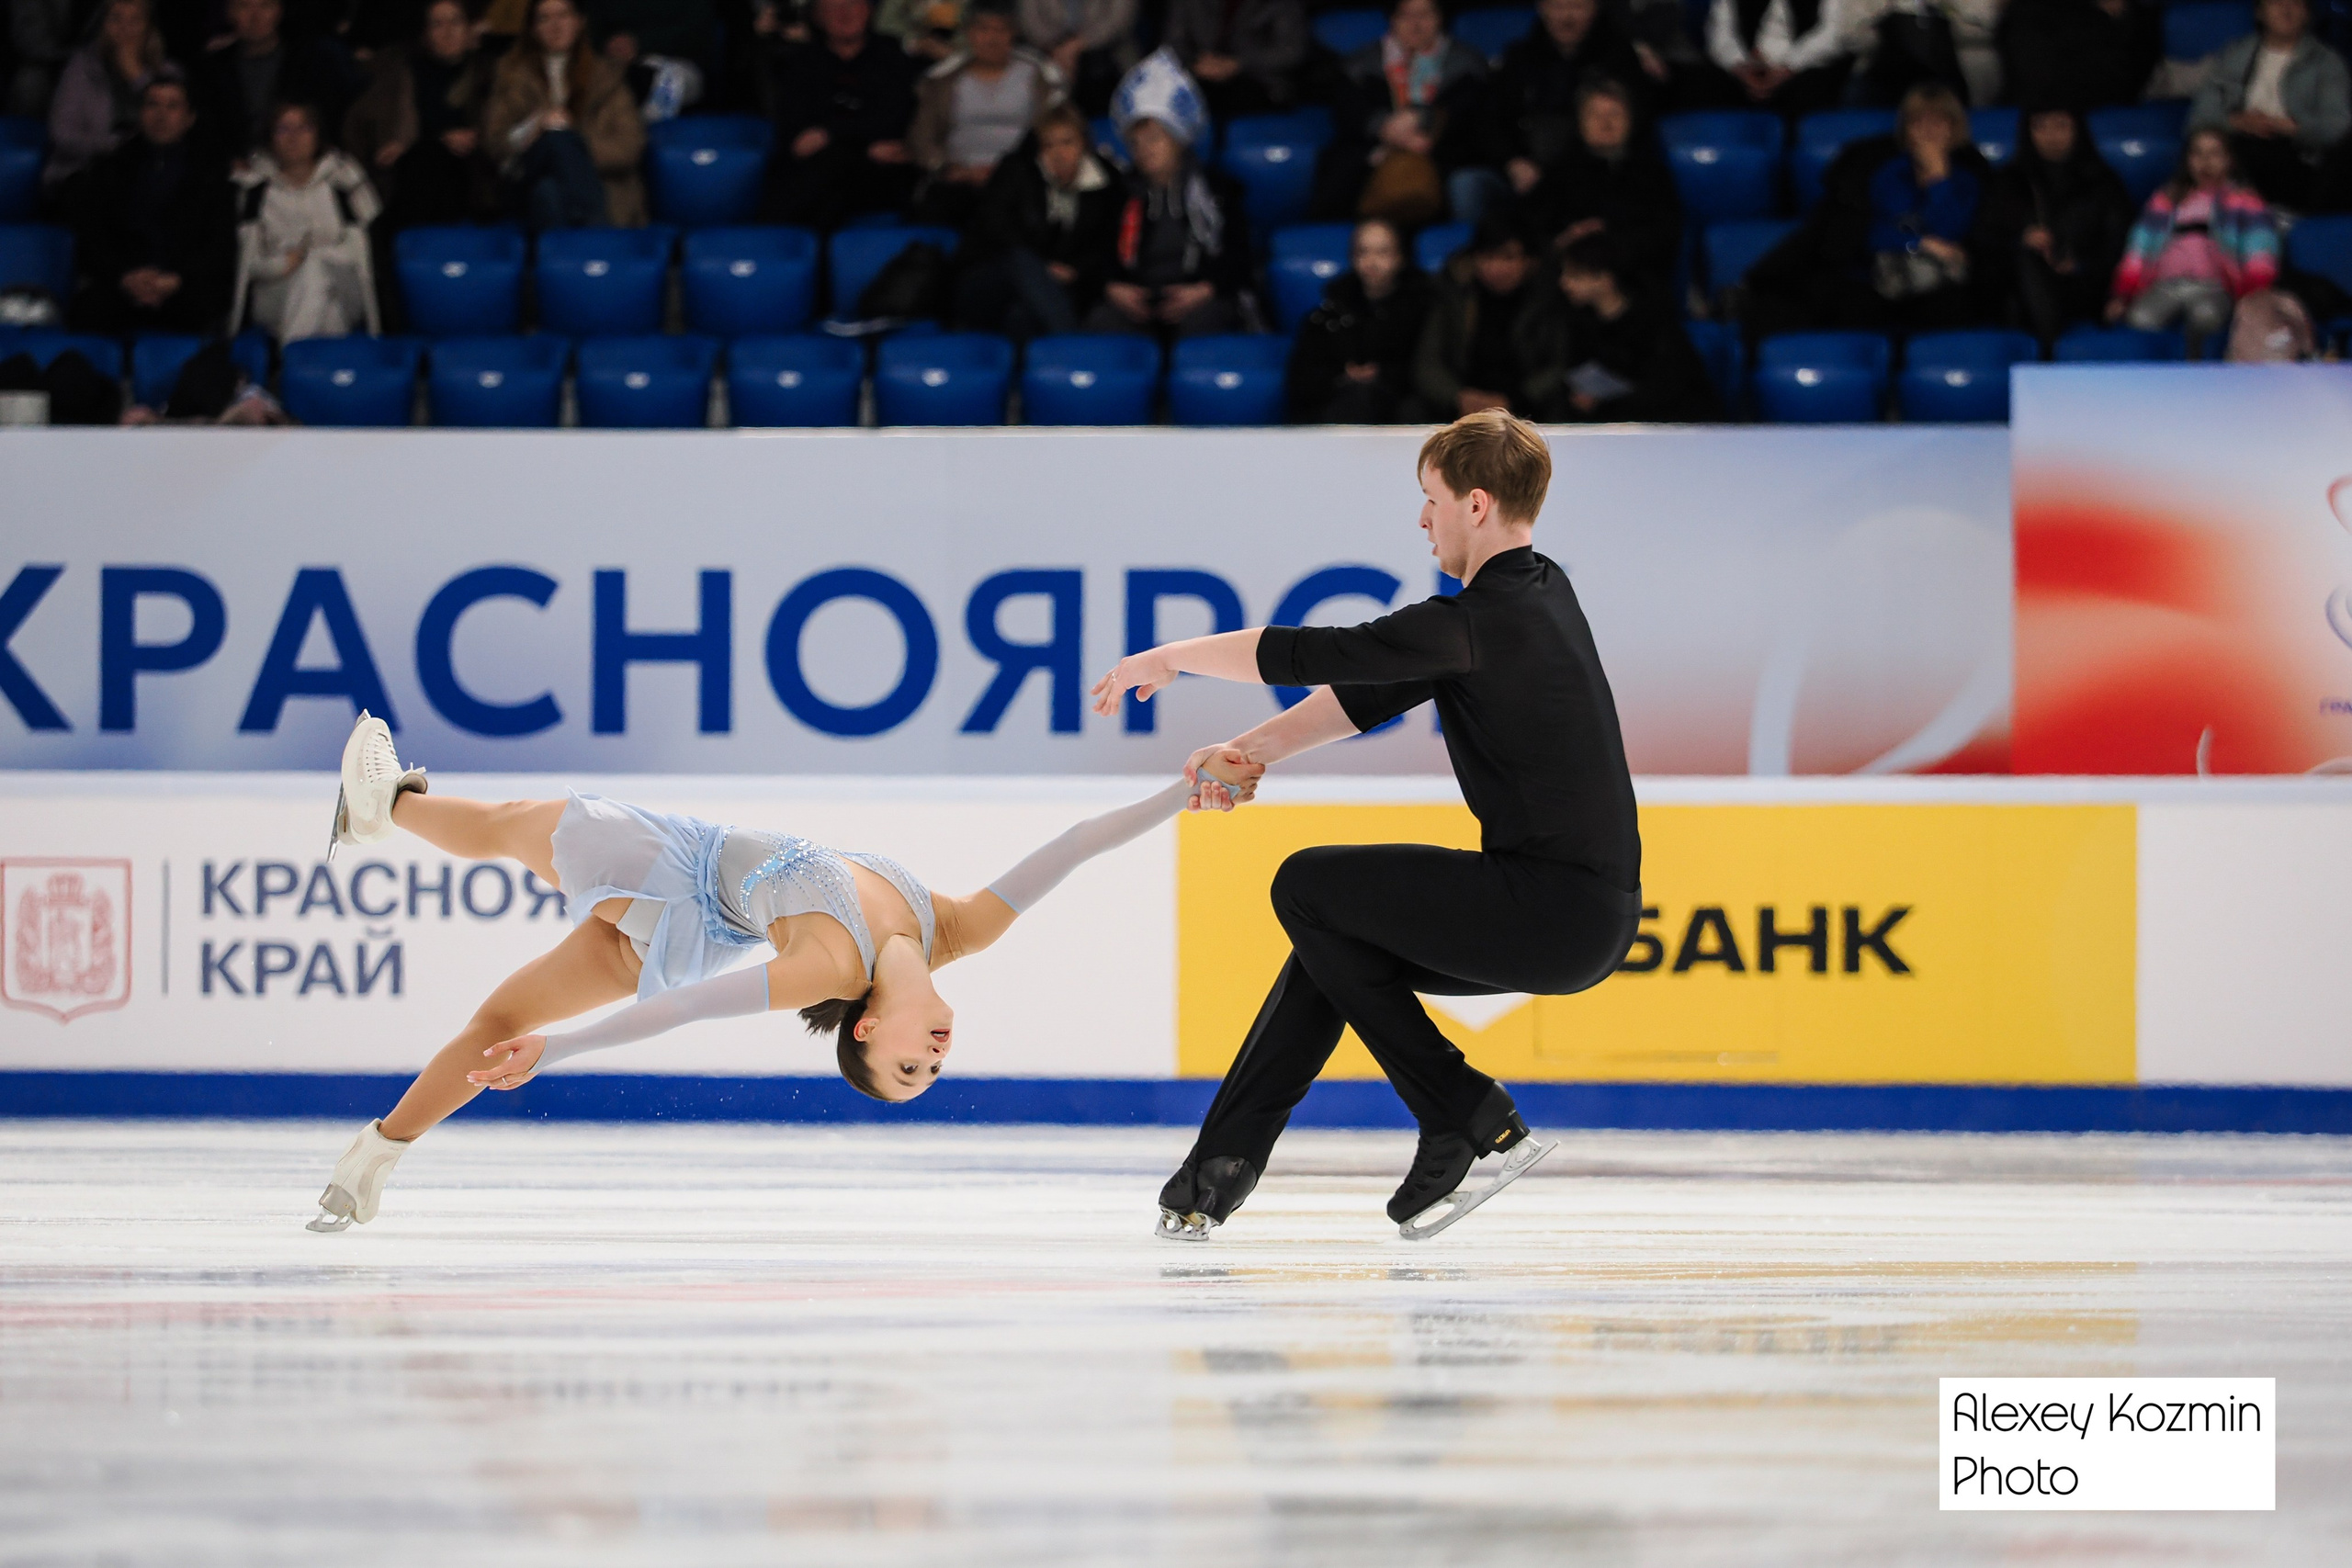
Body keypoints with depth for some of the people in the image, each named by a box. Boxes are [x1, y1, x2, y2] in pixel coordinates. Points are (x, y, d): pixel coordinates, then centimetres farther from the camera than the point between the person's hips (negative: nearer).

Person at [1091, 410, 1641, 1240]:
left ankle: (1468, 1122, 1)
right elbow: (1376, 689, 16)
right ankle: (1216, 1177, 21)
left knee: (1308, 887, 1)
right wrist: (1256, 750, 8)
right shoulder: (1538, 590, 13)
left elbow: (1308, 654, -13)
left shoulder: (1487, 620, -17)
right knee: (1332, 938, 19)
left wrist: (1167, 658, 1)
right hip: (1594, 919, 10)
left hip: (1554, 915, -10)